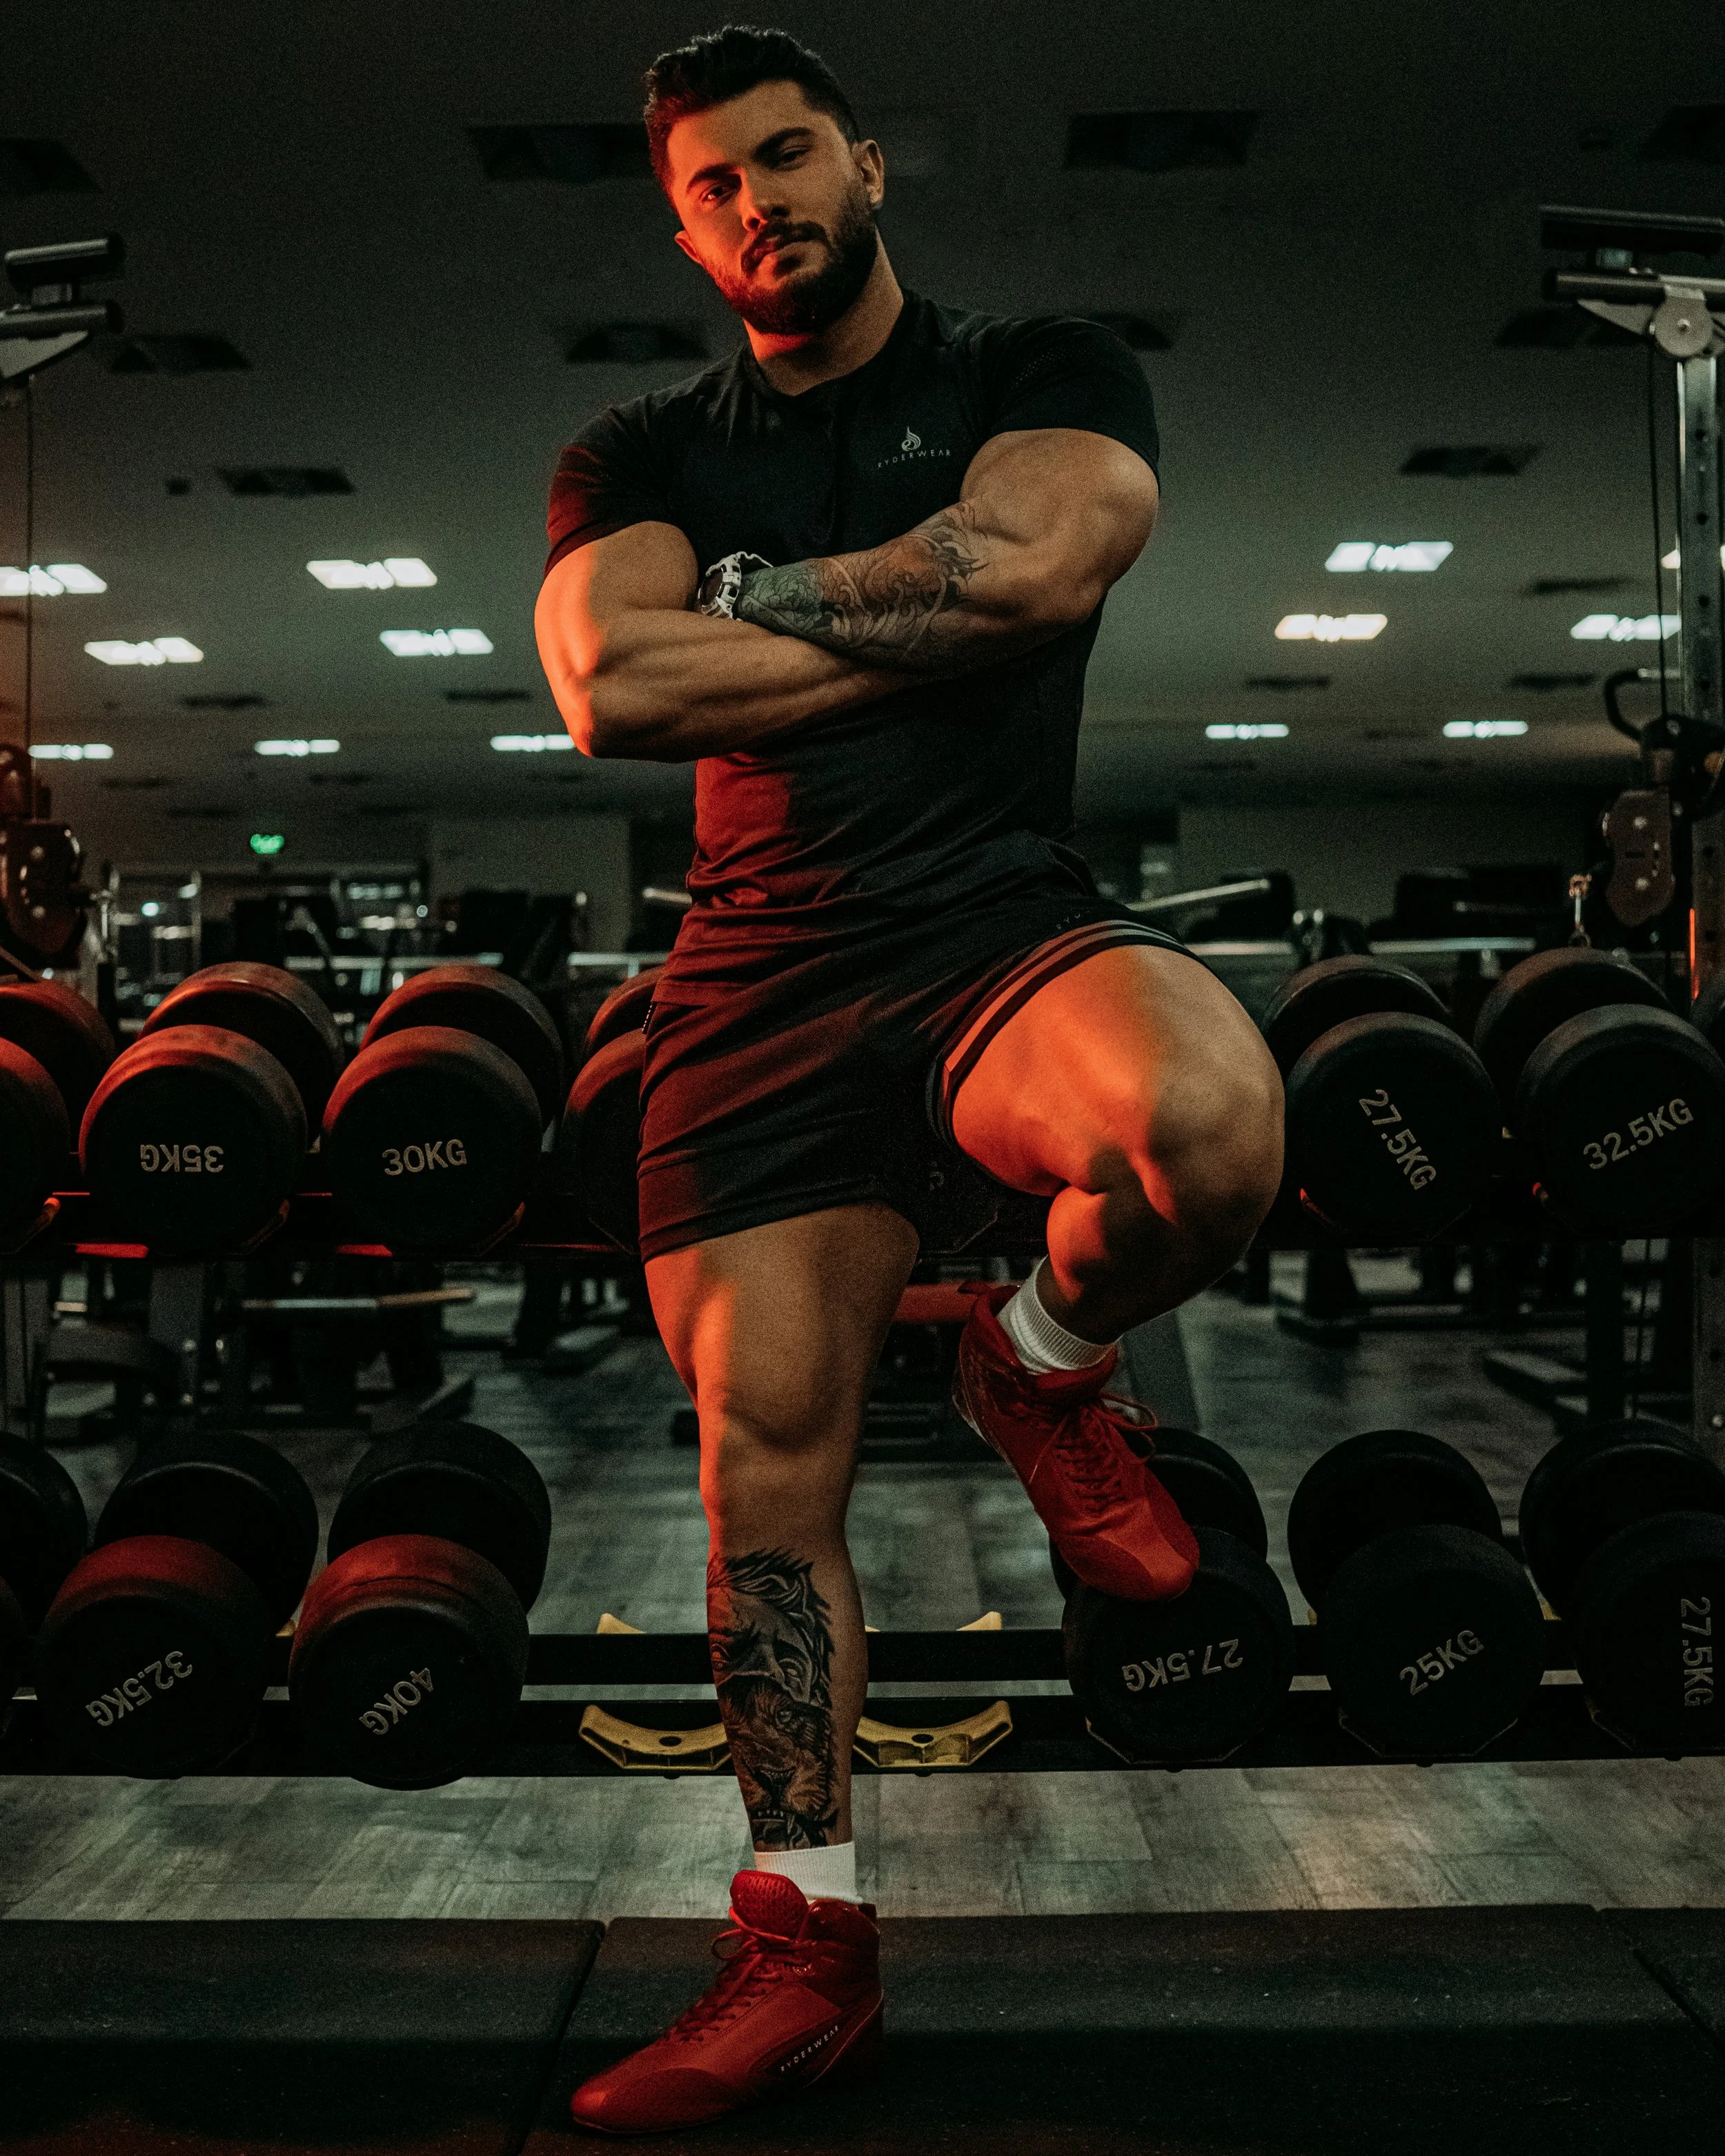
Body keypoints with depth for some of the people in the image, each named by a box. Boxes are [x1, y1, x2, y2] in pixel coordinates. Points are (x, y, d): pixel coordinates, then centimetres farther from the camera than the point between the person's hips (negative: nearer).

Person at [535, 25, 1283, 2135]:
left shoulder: (1043, 376, 9)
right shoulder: (638, 455, 14)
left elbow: (1032, 556, -14)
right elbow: (610, 690, -6)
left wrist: (749, 594, -3)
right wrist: (922, 623, -6)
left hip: (1003, 930, -2)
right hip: (761, 984, 3)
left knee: (1212, 1124, -36)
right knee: (767, 1457, 2)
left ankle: (1044, 1366, 0)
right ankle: (805, 1949, 20)